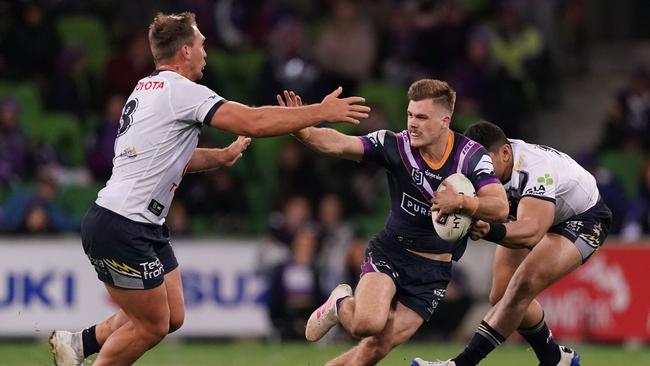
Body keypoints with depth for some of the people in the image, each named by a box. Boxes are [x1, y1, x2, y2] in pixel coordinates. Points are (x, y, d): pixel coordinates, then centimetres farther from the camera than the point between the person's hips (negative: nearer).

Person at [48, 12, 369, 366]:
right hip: (121, 229, -10)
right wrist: (321, 112, -13)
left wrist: (222, 156, 26)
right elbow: (253, 122, -20)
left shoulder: (146, 89, 15)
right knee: (152, 325, -2)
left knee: (172, 316, 12)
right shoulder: (181, 90, -14)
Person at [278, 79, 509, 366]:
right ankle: (340, 304, 10)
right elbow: (338, 144, -25)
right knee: (367, 324, -27)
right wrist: (300, 130, -43)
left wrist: (461, 202, -36)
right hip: (391, 252, -1)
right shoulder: (395, 145, -13)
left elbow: (500, 208, -19)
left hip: (434, 269, 1)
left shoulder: (471, 156, -12)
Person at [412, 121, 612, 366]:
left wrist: (490, 231, -73)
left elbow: (531, 232, -54)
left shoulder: (535, 169, -42)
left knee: (522, 286, -26)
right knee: (501, 296, -1)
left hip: (584, 218, -8)